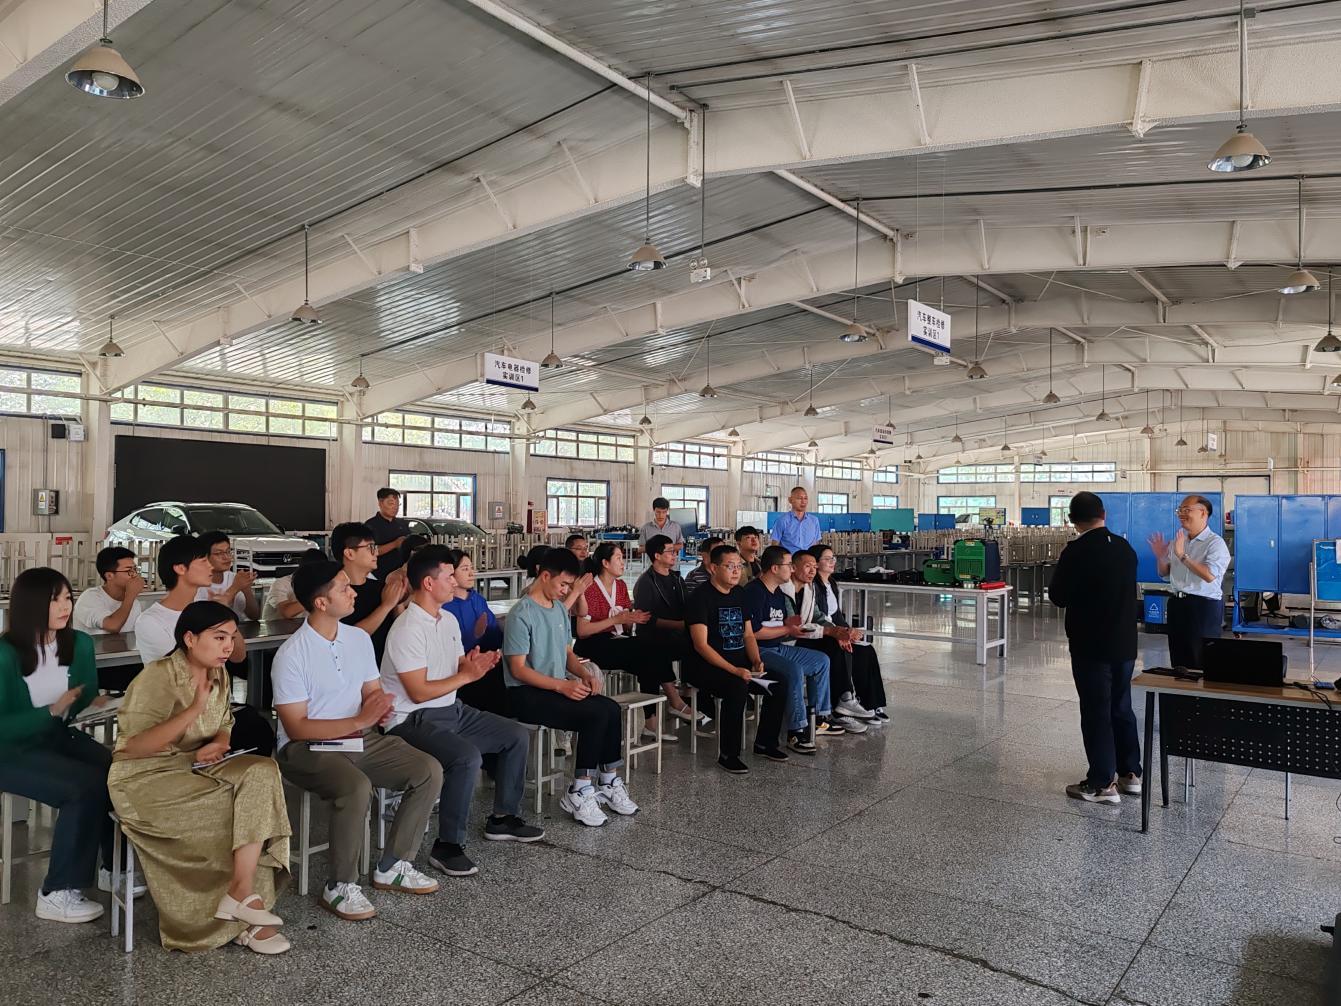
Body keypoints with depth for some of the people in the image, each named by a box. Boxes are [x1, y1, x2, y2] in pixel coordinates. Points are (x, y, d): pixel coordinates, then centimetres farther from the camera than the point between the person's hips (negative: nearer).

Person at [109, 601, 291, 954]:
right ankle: (244, 893, -10)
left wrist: (217, 745, -8)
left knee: (262, 773, -21)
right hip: (145, 779, -7)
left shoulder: (218, 674, 5)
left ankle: (240, 891, -20)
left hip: (195, 768, 7)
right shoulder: (158, 677, -17)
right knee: (247, 805, -24)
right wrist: (194, 709, -31)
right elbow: (135, 747, -22)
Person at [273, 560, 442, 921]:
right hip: (306, 748, -7)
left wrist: (381, 708, -13)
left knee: (429, 770, -9)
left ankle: (392, 865, 5)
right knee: (356, 787, -35)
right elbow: (296, 727, -16)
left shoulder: (359, 638, 5)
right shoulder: (292, 655, -15)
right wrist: (359, 720, -23)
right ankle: (340, 887, -14)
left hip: (360, 740, 7)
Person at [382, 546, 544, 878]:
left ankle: (502, 818, 19)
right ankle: (447, 846, -17)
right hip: (414, 719, -9)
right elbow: (419, 692, -21)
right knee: (468, 757, -33)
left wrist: (475, 665, -9)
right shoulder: (407, 630, -19)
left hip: (452, 710, 10)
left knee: (518, 736, 7)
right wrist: (467, 676, -17)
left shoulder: (449, 621, 9)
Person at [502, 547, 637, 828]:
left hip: (559, 686, 8)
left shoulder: (560, 609, 11)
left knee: (611, 708, -16)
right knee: (596, 714, -25)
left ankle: (608, 782, -4)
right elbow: (518, 669, -16)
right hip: (526, 694, -8)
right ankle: (578, 792, -14)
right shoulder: (521, 615, -15)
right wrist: (561, 686, -23)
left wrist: (586, 674, -1)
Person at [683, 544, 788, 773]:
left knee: (778, 685, -9)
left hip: (740, 664, 7)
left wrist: (757, 661, -3)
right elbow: (701, 645, -17)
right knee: (737, 687, -34)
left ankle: (765, 743, 10)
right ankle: (728, 755, -19)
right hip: (705, 666, -7)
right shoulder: (701, 597, -11)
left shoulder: (739, 594, 13)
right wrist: (734, 670, -24)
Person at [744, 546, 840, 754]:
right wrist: (788, 630, -13)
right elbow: (754, 631, -23)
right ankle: (796, 732, -25)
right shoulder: (754, 591, -18)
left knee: (822, 661, 12)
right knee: (794, 670, -33)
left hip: (778, 648, 11)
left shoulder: (778, 592, 14)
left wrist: (795, 621, -1)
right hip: (758, 651, -11)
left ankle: (818, 720, 17)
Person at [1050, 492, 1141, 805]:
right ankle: (1131, 773, 26)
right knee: (1122, 708, 17)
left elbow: (1058, 597, -11)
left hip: (1091, 646, -6)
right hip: (1125, 643, 6)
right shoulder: (1125, 548, 3)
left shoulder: (1076, 552, -17)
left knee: (1096, 712, 0)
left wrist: (1060, 571, 5)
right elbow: (1127, 589, 16)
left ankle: (1103, 783, 4)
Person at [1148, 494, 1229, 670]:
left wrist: (1183, 556, -25)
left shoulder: (1215, 543, -10)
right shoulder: (1177, 541, 12)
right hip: (1177, 604, 7)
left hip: (1204, 606, -7)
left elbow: (1210, 575, -25)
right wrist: (1160, 556, 1)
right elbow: (1165, 574, 19)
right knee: (1178, 661, 12)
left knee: (1202, 662, -1)